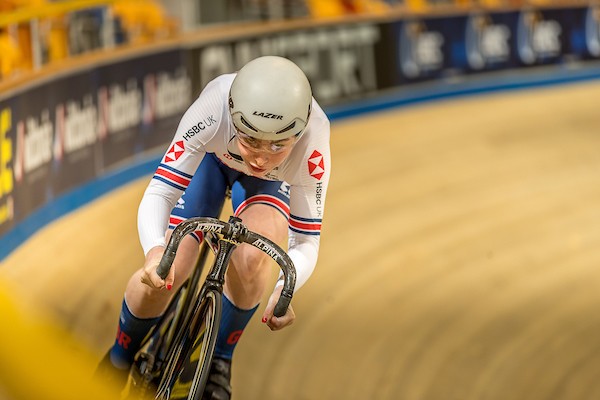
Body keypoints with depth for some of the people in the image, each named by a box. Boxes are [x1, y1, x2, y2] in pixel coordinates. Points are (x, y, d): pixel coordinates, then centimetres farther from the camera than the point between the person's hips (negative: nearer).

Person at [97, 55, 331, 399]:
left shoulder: (312, 141, -40)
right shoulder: (213, 109, -44)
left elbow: (306, 241, -32)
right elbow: (158, 194, -41)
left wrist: (284, 290, -53)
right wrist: (155, 251, -61)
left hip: (271, 182, 0)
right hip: (211, 159, 0)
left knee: (251, 257, -30)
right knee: (162, 275, -13)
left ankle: (220, 360, -4)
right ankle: (119, 359, 18)